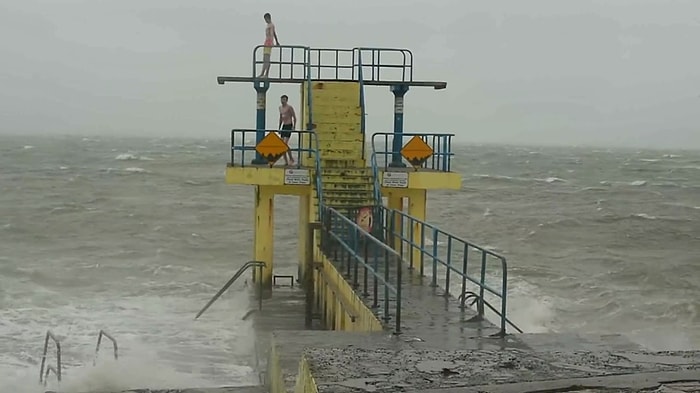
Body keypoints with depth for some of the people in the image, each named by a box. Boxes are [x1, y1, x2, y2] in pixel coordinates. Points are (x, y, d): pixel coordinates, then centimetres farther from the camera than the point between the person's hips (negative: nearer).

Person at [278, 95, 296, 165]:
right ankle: (286, 161, 6)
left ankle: (291, 158, -5)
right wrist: (279, 127, 21)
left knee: (285, 143, -17)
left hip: (289, 126, -8)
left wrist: (294, 127, -15)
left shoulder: (289, 107, -8)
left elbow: (294, 117, -8)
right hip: (283, 126, 8)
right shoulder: (280, 108, 15)